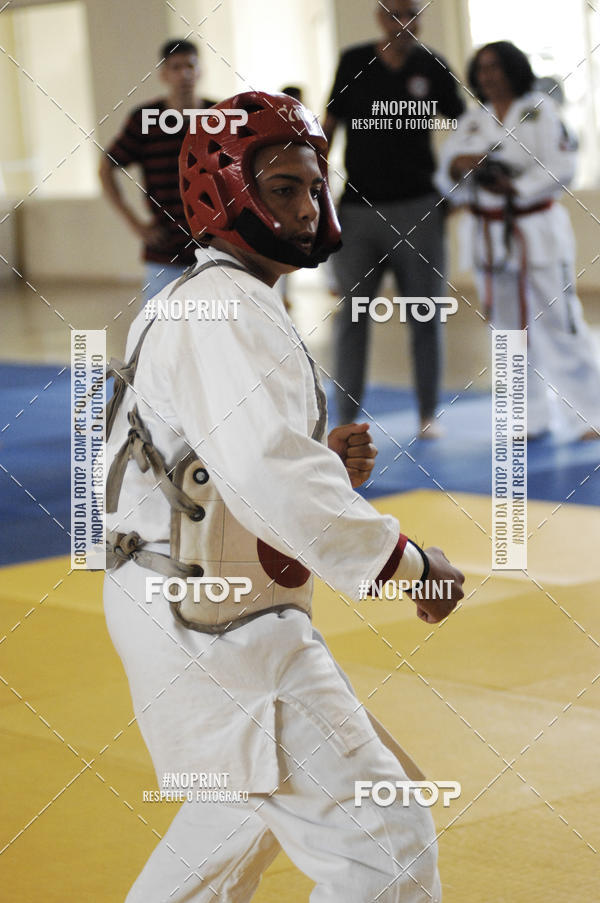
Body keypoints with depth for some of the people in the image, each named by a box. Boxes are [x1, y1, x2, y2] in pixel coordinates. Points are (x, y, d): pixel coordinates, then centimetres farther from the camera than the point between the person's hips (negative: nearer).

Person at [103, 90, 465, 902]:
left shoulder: (191, 304, 16)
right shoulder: (231, 310, -18)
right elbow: (268, 476, -32)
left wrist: (323, 466, 6)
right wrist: (404, 560, -25)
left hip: (179, 611, 11)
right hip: (219, 626, -11)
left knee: (238, 815, 31)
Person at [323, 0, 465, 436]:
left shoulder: (431, 67, 0)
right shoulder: (354, 63, 1)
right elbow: (330, 125, 8)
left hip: (416, 209, 0)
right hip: (359, 209, 1)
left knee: (425, 318, 5)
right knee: (350, 318, 1)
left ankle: (428, 414, 15)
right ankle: (347, 418, 8)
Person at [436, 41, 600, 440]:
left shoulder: (541, 110, -1)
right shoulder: (472, 122, 12)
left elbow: (561, 166, -10)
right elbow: (446, 178, 7)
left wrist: (516, 187, -21)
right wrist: (458, 164, -16)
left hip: (538, 232, -5)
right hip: (490, 237, 5)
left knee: (559, 325, -7)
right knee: (509, 329, 10)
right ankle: (530, 418, 20)